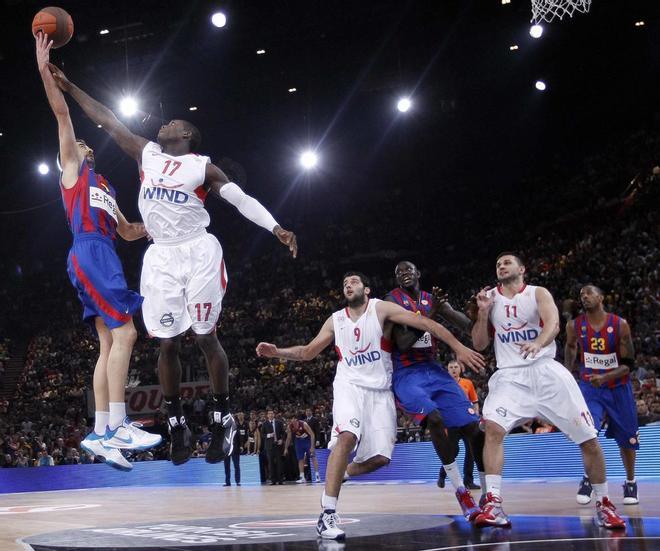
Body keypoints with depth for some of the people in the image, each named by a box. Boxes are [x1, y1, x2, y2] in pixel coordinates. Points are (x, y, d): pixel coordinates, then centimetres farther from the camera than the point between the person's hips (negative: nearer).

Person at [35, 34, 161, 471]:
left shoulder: (104, 188, 32)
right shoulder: (72, 167, 12)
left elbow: (128, 231, 34)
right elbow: (62, 113, 2)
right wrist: (44, 69, -4)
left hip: (103, 258, 8)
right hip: (90, 253, -8)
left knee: (110, 342, 1)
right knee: (124, 332, -18)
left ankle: (101, 433, -2)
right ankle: (118, 427, -23)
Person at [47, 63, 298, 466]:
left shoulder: (202, 166, 1)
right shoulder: (147, 153, 13)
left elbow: (243, 199, -8)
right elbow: (108, 121, 17)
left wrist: (277, 228, -22)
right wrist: (68, 86, 17)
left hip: (198, 253, -3)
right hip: (161, 258, 4)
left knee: (206, 338, -2)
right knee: (168, 344, 2)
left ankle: (223, 419, 8)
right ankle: (177, 424, 12)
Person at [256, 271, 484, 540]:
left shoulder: (381, 309, -3)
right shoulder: (335, 321, 7)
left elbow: (425, 323, -11)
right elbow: (308, 352, 18)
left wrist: (458, 347, -20)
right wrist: (277, 352, 2)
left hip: (380, 390, 1)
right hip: (350, 385, -1)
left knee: (380, 457, -6)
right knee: (347, 435, -28)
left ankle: (342, 474, 26)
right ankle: (327, 515, -32)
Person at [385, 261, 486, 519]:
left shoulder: (432, 299, 11)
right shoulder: (393, 300, -5)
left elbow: (468, 326, 3)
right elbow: (402, 343, -17)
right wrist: (432, 313, -24)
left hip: (434, 369, 6)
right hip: (406, 373, -6)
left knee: (471, 425, -5)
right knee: (434, 418, -30)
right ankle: (461, 491, -20)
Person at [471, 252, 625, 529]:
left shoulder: (538, 294, 1)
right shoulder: (489, 297, 9)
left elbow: (553, 322, -20)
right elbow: (479, 344, 10)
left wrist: (538, 343, -42)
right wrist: (482, 312, -7)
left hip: (545, 370, -1)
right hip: (511, 375, 1)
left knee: (589, 439, -2)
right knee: (492, 427, -27)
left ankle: (603, 505, 16)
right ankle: (493, 504, -27)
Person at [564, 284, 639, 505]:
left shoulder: (620, 325, -16)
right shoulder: (574, 326, -9)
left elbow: (628, 365, -16)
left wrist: (605, 377, -30)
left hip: (618, 387, 0)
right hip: (589, 386, 0)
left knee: (626, 438, 10)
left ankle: (630, 483, 31)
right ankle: (588, 479, -5)